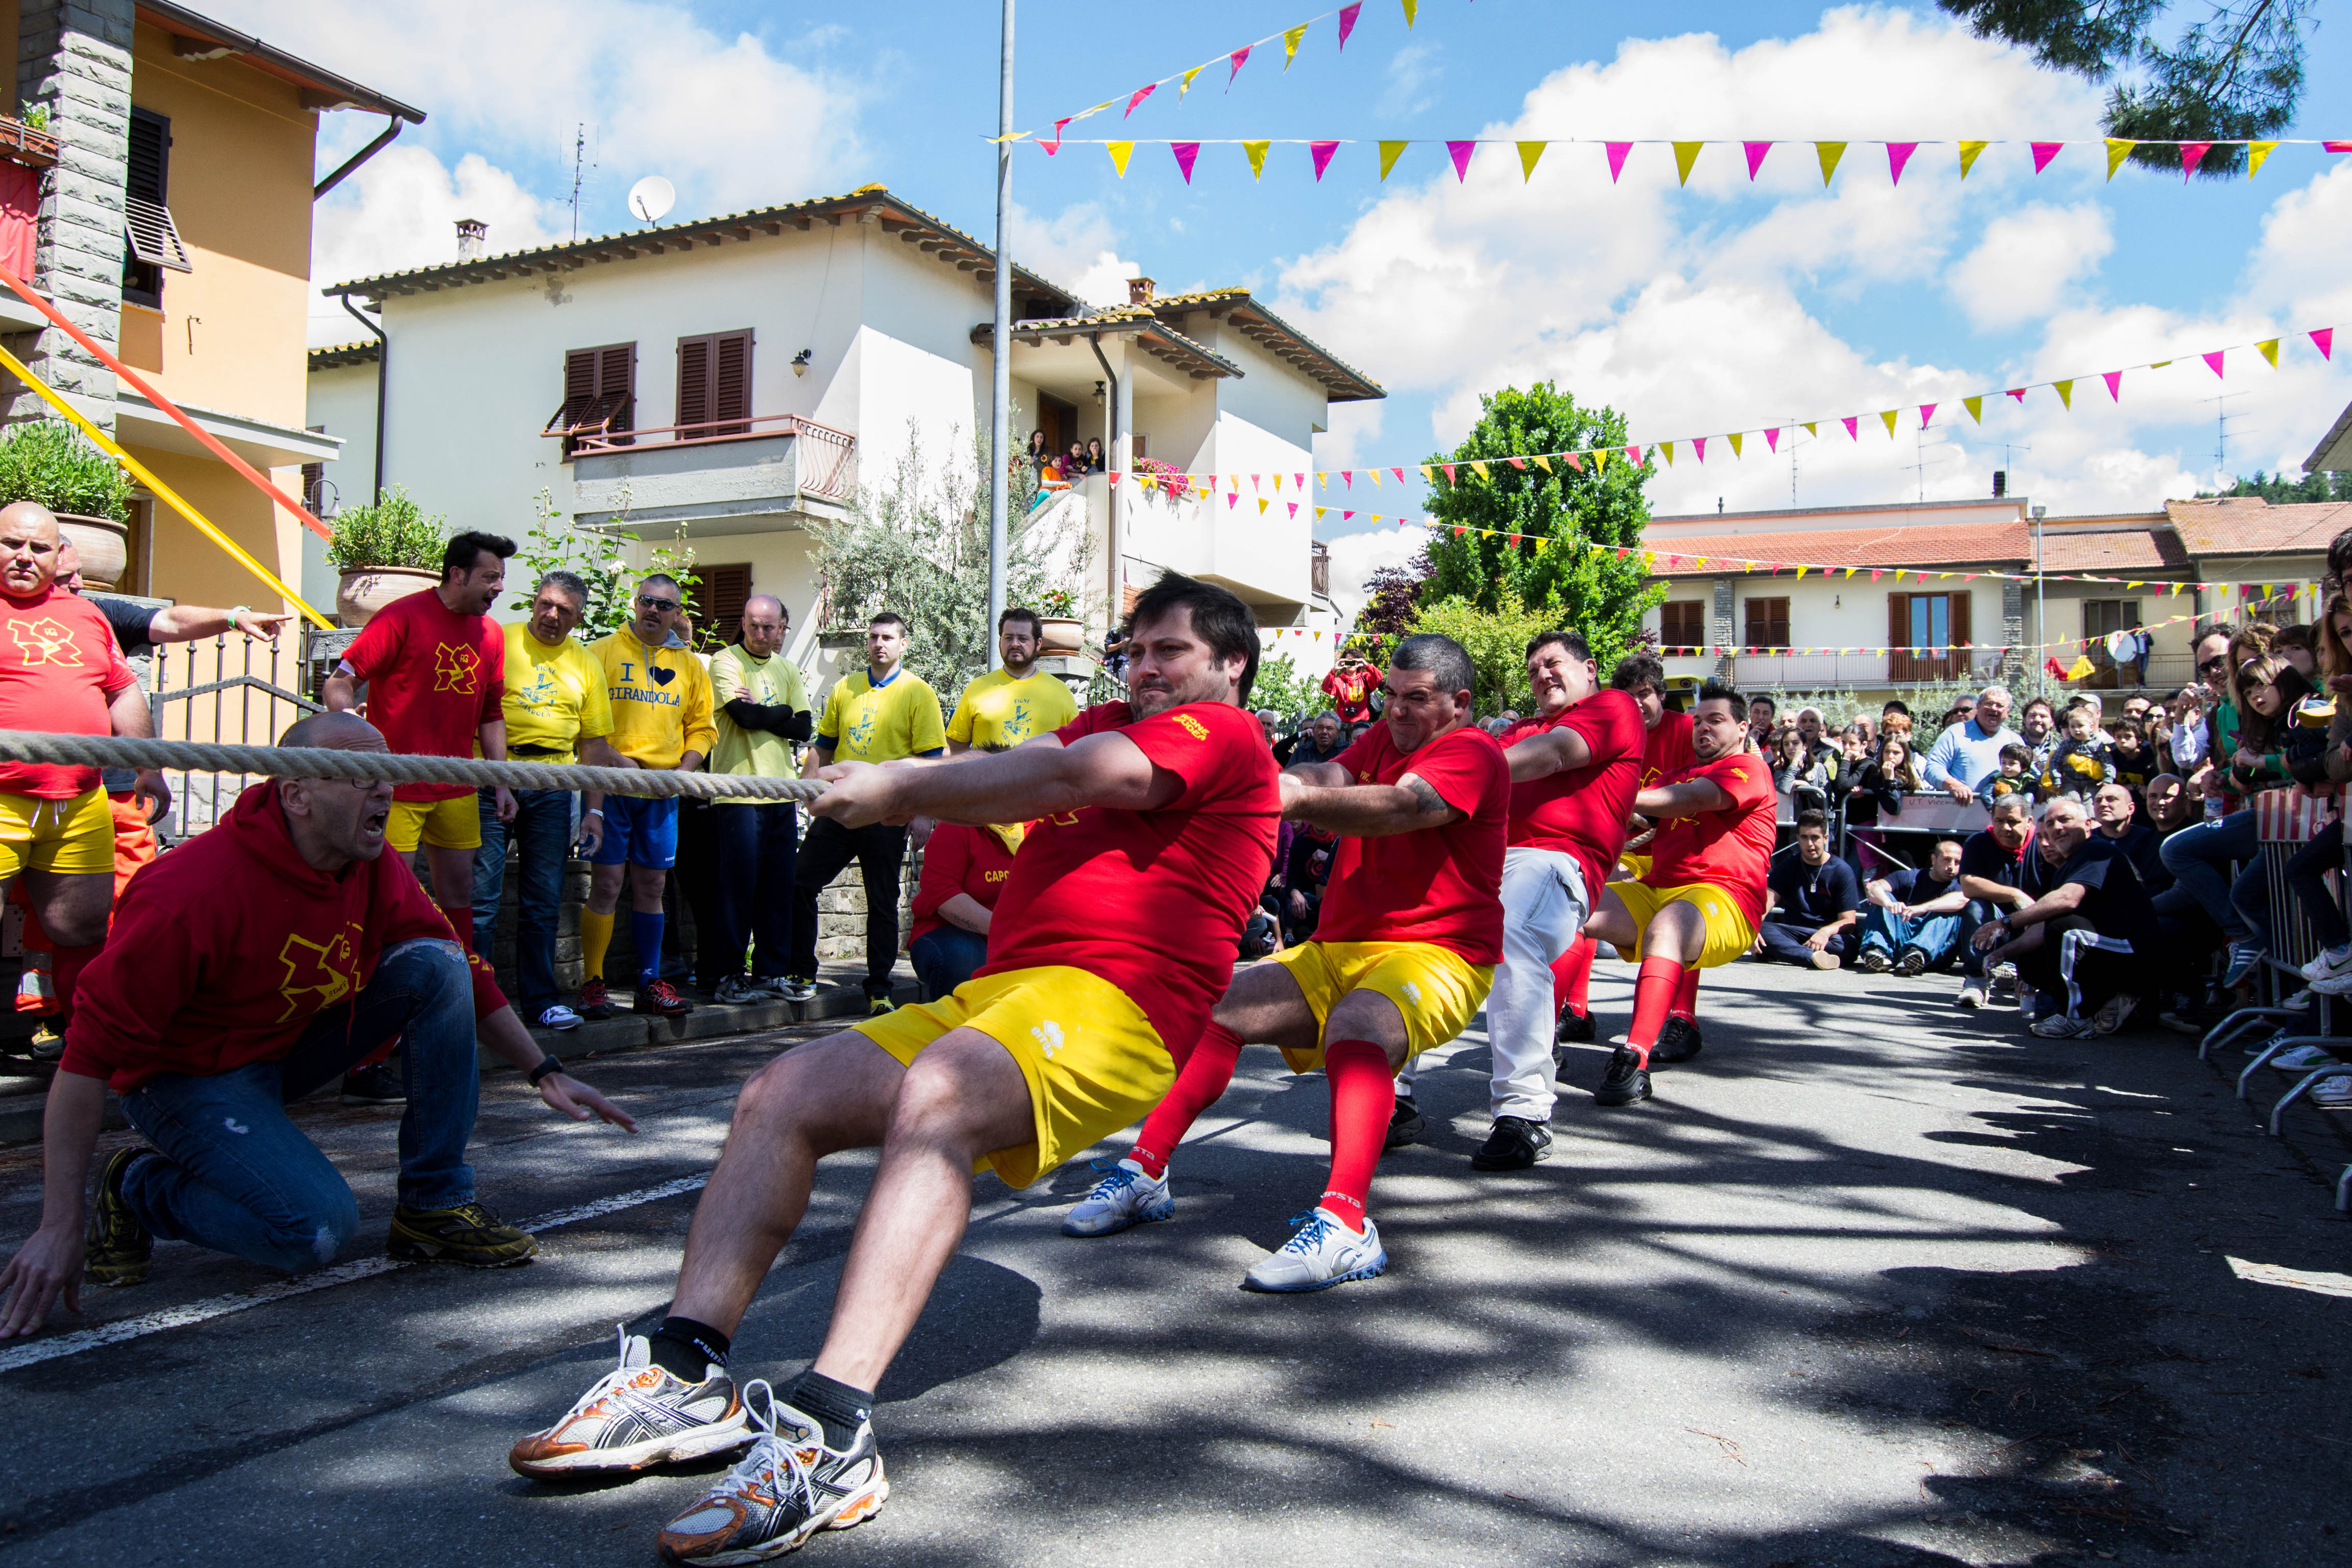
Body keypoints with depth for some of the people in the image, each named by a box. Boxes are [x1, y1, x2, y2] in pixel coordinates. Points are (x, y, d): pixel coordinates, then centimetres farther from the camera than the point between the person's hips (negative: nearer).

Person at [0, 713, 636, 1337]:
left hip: (295, 1041, 7)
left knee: (436, 965, -14)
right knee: (318, 1228, -26)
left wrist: (545, 1072, -3)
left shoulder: (373, 866, -10)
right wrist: (59, 1227, -30)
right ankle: (138, 1189, 4)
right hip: (190, 1076, -7)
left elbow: (465, 973, 2)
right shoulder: (196, 890, -31)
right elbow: (91, 1051, -29)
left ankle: (435, 1206, -8)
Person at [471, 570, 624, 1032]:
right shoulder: (498, 642, 3)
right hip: (492, 781, -3)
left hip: (553, 790, 3)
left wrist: (594, 810, 9)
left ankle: (540, 999, 15)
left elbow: (594, 743, 15)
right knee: (481, 896, -5)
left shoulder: (586, 664, 14)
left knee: (543, 902, 7)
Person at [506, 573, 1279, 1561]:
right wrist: (872, 783, -2)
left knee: (934, 1092, -37)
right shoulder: (1112, 725, 31)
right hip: (993, 996, 9)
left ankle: (829, 1438, -42)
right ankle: (686, 1376, -6)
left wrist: (897, 792, -8)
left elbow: (1066, 778, -11)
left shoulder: (1222, 733, 2)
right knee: (779, 1095, -3)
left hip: (1110, 1007, -9)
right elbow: (1020, 774, 15)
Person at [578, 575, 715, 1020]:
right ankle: (592, 983, 2)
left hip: (662, 788, 3)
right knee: (607, 884, -6)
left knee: (651, 887, 7)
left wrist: (684, 770, 0)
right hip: (610, 784, -3)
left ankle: (650, 984, 13)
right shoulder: (603, 651, 3)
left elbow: (702, 728, 15)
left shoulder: (690, 665, 13)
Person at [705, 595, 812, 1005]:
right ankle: (728, 976, 3)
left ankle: (771, 973, 14)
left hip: (781, 793, 6)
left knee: (779, 887, 6)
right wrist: (783, 712, -1)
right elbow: (745, 715, -16)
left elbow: (803, 729, 6)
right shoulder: (726, 661, -1)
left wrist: (760, 713, -7)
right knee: (737, 885, -5)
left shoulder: (787, 669, 16)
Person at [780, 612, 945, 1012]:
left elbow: (932, 760, -5)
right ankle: (803, 975, 17)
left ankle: (879, 991, 14)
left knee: (883, 904, 3)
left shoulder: (918, 694, -2)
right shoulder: (844, 688, 11)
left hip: (886, 817, -4)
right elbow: (824, 747, 19)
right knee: (800, 885, 3)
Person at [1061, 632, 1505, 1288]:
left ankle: (1344, 1226, -48)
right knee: (1214, 1005, -6)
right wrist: (1282, 782, -26)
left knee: (1354, 1031, -38)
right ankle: (1144, 1174, -2)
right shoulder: (1382, 741, 17)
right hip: (1337, 950, 8)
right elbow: (1329, 777, -2)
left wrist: (1298, 800, -44)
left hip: (1436, 955, -8)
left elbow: (1404, 806, -29)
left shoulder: (1471, 752, -9)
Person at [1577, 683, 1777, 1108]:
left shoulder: (1749, 768, 2)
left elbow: (1690, 800, -15)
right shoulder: (1682, 774, 29)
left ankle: (1634, 1063, -53)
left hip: (1723, 898, -8)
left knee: (1667, 926, -40)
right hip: (1655, 890, 8)